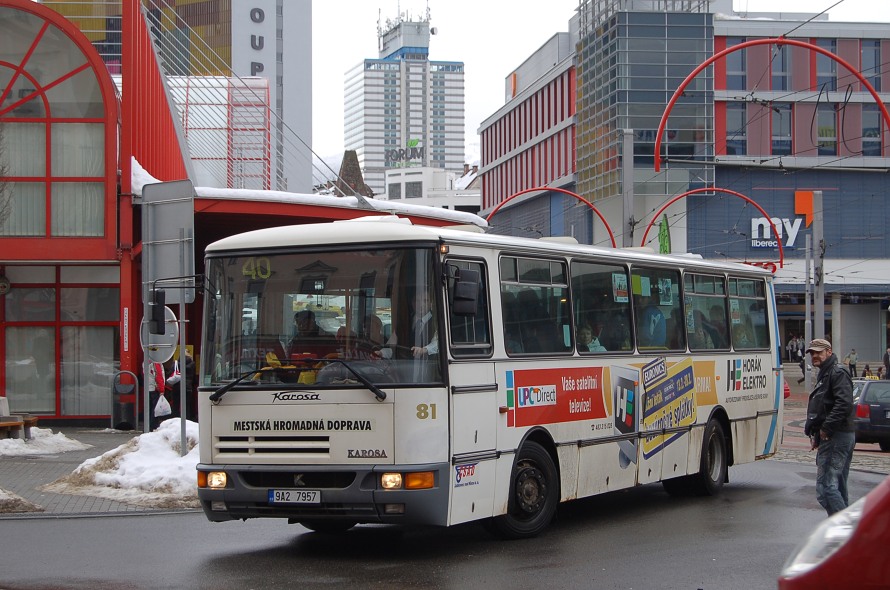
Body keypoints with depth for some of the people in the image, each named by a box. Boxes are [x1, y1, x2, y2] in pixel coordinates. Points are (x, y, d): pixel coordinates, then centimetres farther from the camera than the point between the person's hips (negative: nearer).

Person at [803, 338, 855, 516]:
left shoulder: (838, 373, -10)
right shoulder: (825, 375, 23)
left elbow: (844, 404, -24)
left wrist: (826, 428, -20)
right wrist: (816, 435, 20)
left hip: (835, 438, -11)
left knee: (825, 486, -16)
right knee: (838, 487, 14)